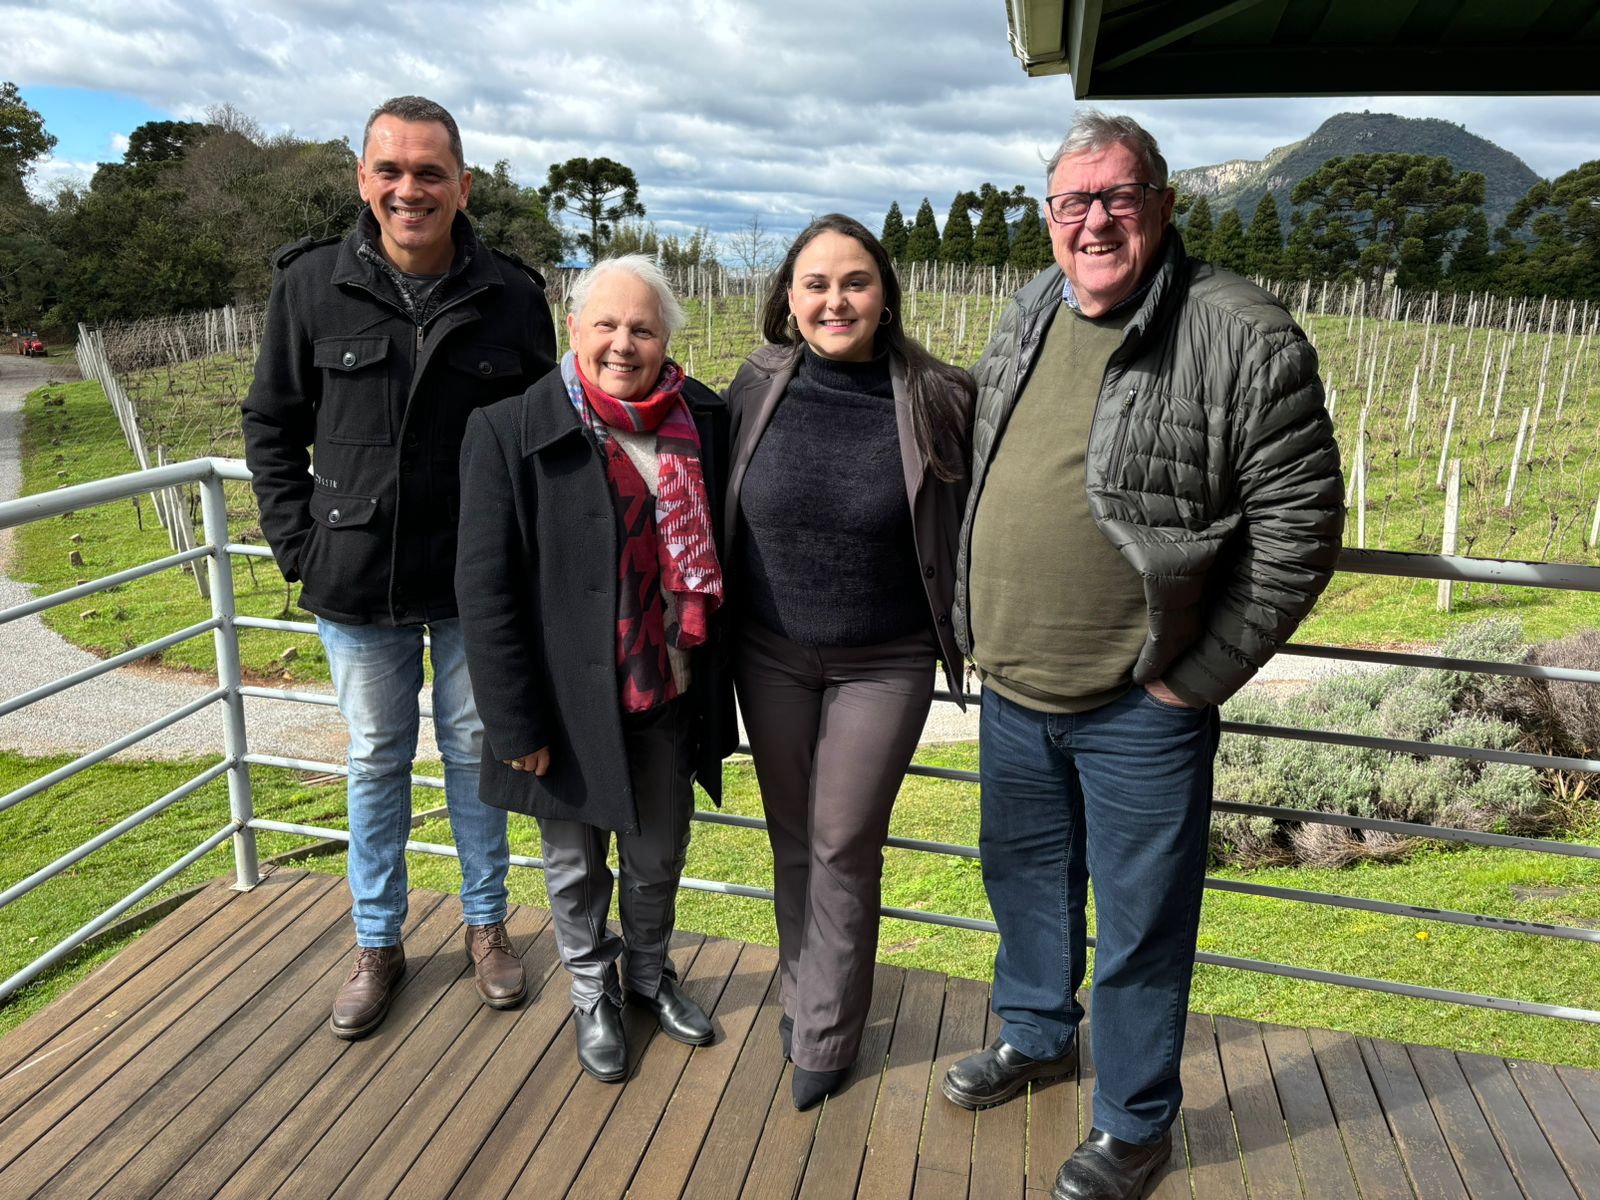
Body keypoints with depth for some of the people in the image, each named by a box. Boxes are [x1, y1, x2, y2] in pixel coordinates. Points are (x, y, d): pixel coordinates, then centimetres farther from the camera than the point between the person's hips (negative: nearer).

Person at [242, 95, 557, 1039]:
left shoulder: (513, 297, -5)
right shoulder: (313, 286, -4)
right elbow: (272, 426, 5)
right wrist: (298, 545, -2)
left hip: (476, 587, 0)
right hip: (358, 587, 1)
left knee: (476, 751, 14)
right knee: (377, 761, 15)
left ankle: (487, 923, 35)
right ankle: (378, 943, 34)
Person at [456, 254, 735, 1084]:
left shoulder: (702, 422, -4)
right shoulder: (509, 431, -15)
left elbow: (721, 556, 4)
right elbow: (486, 589, -15)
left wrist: (716, 683, 4)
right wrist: (515, 723, -15)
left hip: (669, 697, 3)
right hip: (572, 704, -3)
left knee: (659, 854, 22)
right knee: (576, 865, 18)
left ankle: (650, 970, 49)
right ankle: (592, 991, 44)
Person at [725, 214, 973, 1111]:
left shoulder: (935, 400, -12)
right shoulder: (759, 387, -5)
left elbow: (965, 530, -1)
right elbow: (721, 511, 7)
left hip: (883, 665, -2)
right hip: (771, 656, 3)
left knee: (844, 845, 7)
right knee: (792, 837, 16)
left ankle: (826, 1037, 26)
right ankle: (805, 991, 38)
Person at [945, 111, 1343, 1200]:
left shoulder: (1243, 337, -14)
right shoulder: (1026, 322, 6)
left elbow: (1300, 525, -14)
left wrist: (1194, 679, -13)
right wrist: (978, 629, 12)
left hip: (1140, 709, -6)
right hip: (1011, 691, 6)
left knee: (1139, 923, 10)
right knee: (1025, 877, 24)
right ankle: (1037, 1036, 50)